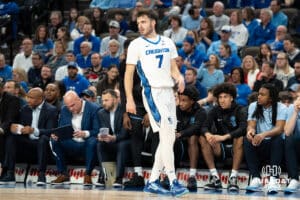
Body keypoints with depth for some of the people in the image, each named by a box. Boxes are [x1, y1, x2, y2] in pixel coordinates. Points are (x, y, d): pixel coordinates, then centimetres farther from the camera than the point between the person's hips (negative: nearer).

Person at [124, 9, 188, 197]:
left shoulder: (168, 42, 12)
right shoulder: (136, 44, 0)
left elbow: (173, 68, 15)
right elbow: (129, 73, -1)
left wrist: (180, 77, -8)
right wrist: (129, 99, -8)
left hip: (169, 91, 6)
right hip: (152, 92, -6)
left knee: (168, 139, 5)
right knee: (167, 136, -14)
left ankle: (153, 181, 11)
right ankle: (173, 182, -13)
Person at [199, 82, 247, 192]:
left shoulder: (239, 111, -7)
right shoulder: (215, 111, 4)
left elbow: (243, 129, -25)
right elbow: (204, 127, -8)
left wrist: (225, 137, -39)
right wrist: (207, 134, -34)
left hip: (235, 147, -3)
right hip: (220, 148, 3)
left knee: (240, 138, -34)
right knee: (202, 138, -19)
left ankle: (233, 178, -35)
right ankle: (215, 178, -22)